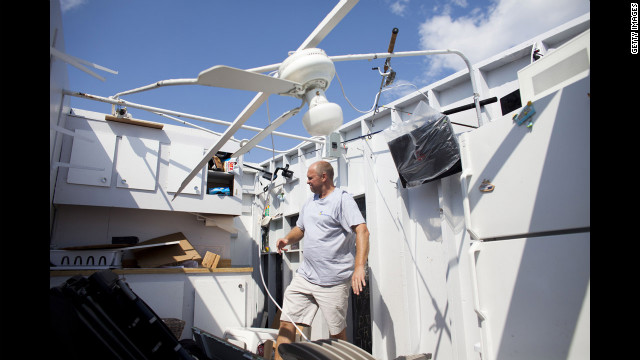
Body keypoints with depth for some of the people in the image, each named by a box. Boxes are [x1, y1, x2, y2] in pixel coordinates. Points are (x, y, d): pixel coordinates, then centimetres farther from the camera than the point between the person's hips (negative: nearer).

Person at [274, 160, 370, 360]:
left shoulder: (342, 199, -9)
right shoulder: (309, 203, 16)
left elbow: (362, 231, -20)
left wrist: (359, 267, -30)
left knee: (337, 332, 7)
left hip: (333, 280, -7)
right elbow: (300, 229, 28)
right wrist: (287, 239, 5)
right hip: (304, 276, 7)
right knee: (286, 323, 4)